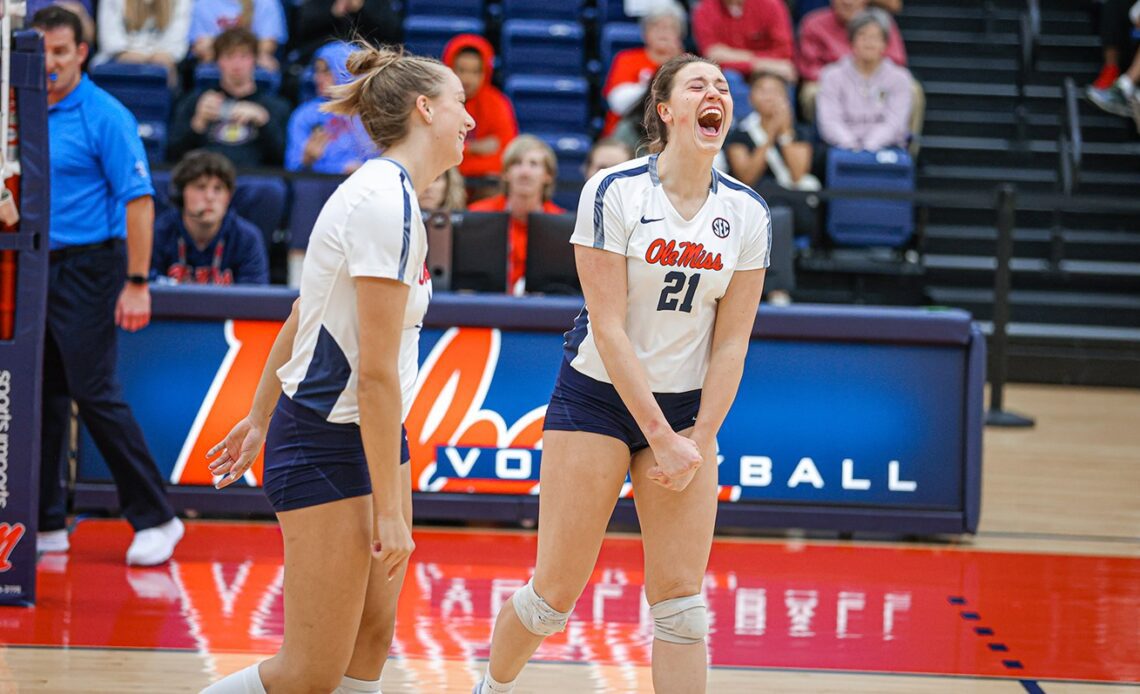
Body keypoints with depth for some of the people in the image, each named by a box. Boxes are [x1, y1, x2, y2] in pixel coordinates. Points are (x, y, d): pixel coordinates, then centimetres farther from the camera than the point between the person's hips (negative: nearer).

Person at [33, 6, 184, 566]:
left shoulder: (105, 117, -10)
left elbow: (138, 200, -14)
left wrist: (137, 283, -18)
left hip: (87, 267, -7)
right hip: (36, 269, 7)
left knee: (96, 395, -8)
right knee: (42, 396, 9)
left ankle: (155, 519, 0)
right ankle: (46, 523, 16)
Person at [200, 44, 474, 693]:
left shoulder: (384, 192, 9)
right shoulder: (387, 204, -21)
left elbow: (301, 316, 19)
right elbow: (377, 372, -23)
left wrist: (261, 417, 29)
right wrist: (389, 510, -21)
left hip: (368, 436, 10)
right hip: (328, 445, -10)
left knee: (371, 641, 8)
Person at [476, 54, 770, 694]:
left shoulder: (747, 211, 0)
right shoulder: (614, 192, -12)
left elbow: (731, 341, 2)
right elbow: (608, 328, -15)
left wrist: (698, 438, -6)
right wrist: (662, 438, -16)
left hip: (687, 407, 3)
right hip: (597, 397, -3)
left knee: (681, 602, -3)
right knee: (556, 592, 0)